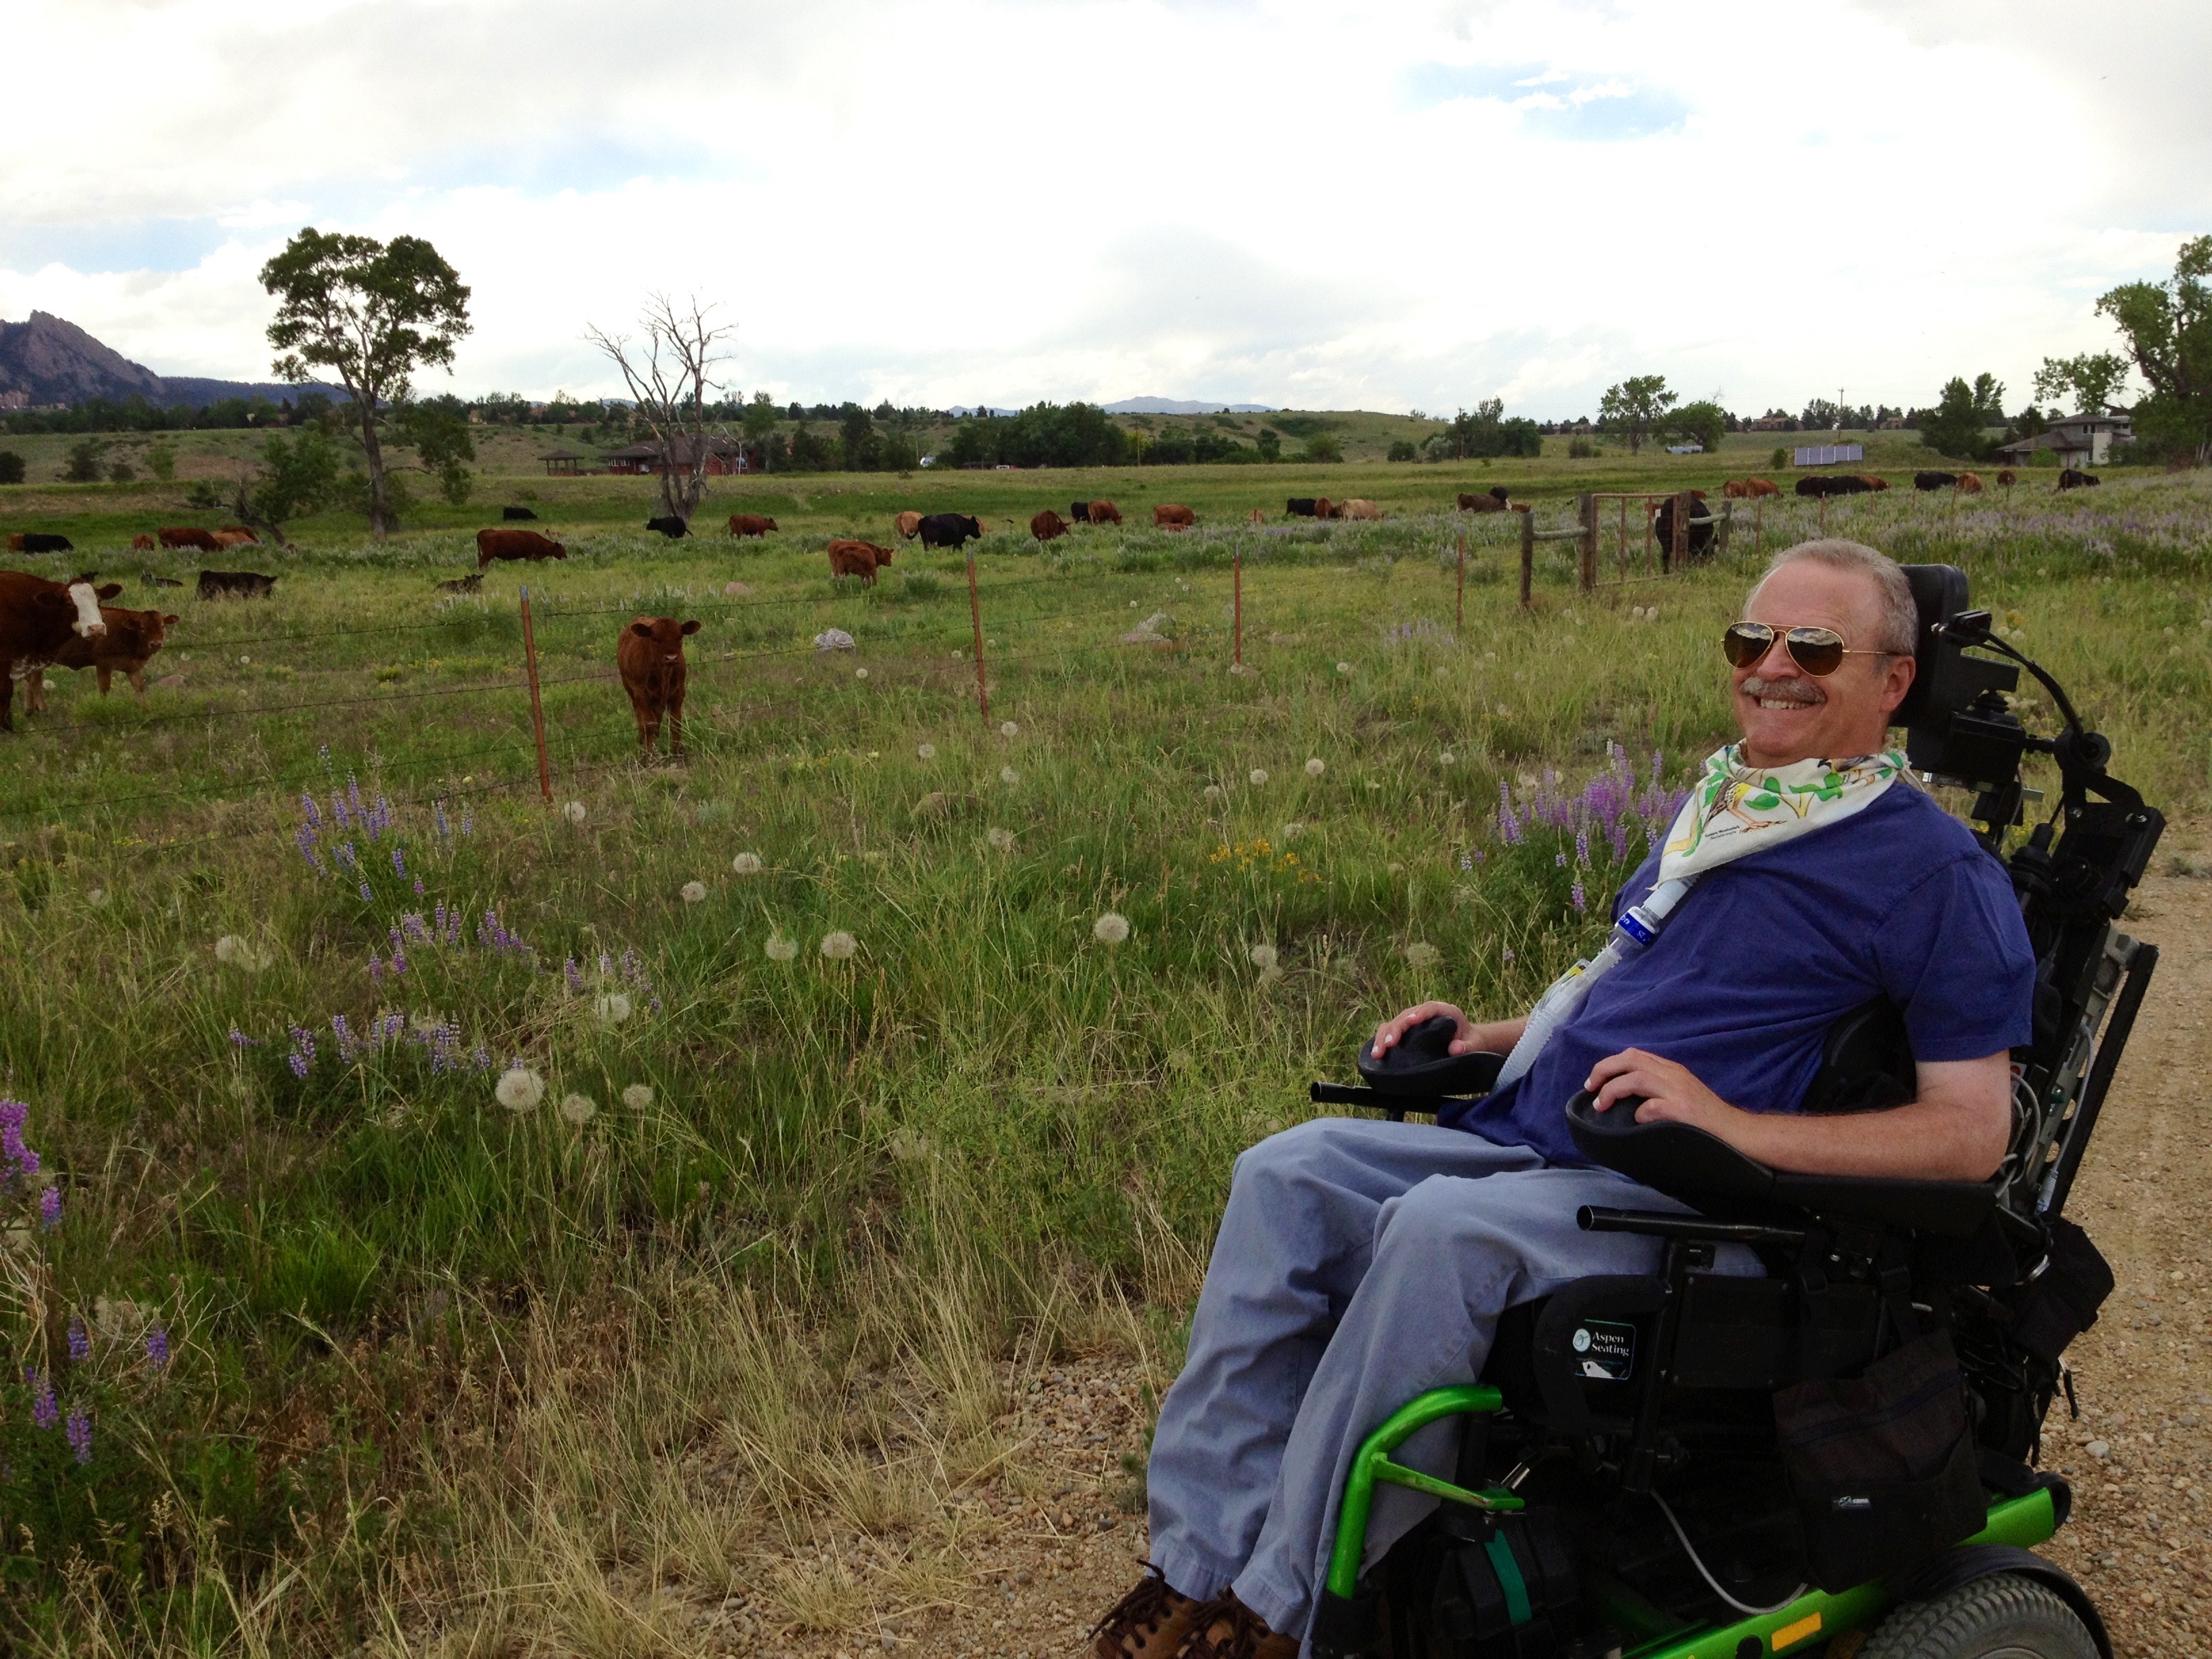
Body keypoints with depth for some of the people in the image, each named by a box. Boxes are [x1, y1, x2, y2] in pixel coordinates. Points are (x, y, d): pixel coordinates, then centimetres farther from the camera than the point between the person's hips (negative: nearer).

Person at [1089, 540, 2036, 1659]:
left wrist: (1736, 1125, -19)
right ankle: (1204, 1560, -11)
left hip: (1677, 1194, -8)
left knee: (1441, 1225, -33)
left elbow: (1974, 1134, -10)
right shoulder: (1716, 806, 19)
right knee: (1285, 1176, -11)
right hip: (1526, 1138, 8)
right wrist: (1490, 1038, 13)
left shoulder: (1938, 871, -4)